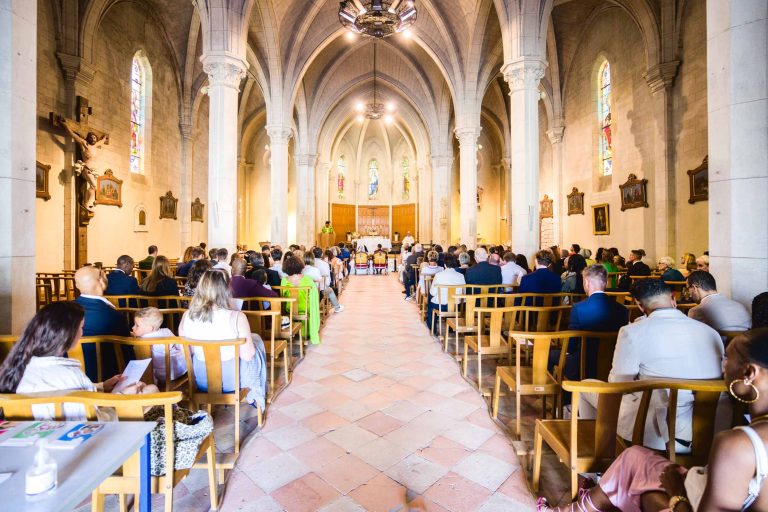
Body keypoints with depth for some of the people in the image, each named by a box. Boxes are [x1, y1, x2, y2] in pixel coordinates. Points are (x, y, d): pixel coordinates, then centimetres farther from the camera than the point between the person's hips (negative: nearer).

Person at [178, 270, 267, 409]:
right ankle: (255, 396, 30)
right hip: (232, 381, -4)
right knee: (256, 339, 22)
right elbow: (247, 356, -18)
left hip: (200, 382, 4)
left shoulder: (187, 316, -12)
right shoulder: (236, 317, -24)